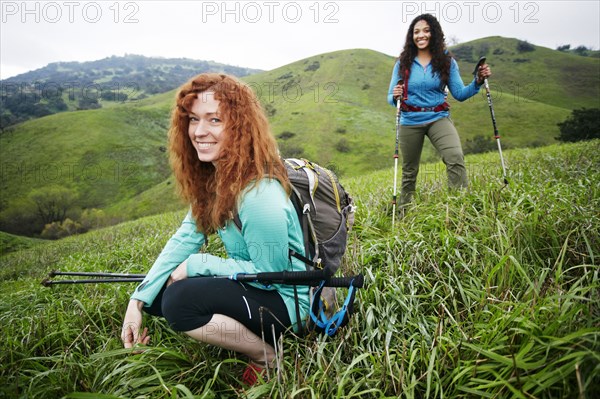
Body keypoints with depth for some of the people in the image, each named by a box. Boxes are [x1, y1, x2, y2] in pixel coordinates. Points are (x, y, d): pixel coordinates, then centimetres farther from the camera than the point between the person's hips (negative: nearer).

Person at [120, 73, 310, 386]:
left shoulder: (260, 196, -31)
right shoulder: (212, 176, -2)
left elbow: (268, 271, -21)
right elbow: (185, 238, -2)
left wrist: (196, 265, -15)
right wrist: (138, 300, -8)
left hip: (285, 299, -9)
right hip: (251, 284, 9)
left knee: (180, 301, -26)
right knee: (155, 294, 5)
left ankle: (268, 358, -4)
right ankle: (247, 337, 11)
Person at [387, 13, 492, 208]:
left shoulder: (446, 61, 4)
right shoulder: (403, 63, 3)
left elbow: (459, 94, 4)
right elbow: (391, 98, 5)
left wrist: (478, 82, -13)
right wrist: (395, 97, -18)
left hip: (438, 118, 0)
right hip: (410, 121, 1)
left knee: (455, 157, -27)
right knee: (409, 171, 11)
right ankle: (403, 213, 29)